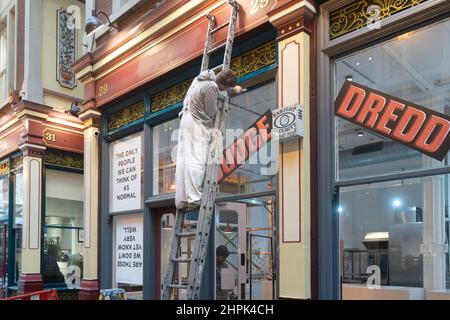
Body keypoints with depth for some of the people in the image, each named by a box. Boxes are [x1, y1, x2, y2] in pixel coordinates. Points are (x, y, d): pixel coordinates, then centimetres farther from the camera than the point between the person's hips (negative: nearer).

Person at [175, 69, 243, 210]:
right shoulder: (211, 87, -15)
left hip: (186, 120, 9)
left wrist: (232, 89, 38)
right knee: (197, 161, -14)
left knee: (183, 161, 2)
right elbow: (212, 113, -10)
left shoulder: (203, 77, 12)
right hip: (197, 125, -9)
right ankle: (194, 200, -21)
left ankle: (181, 201, 1)